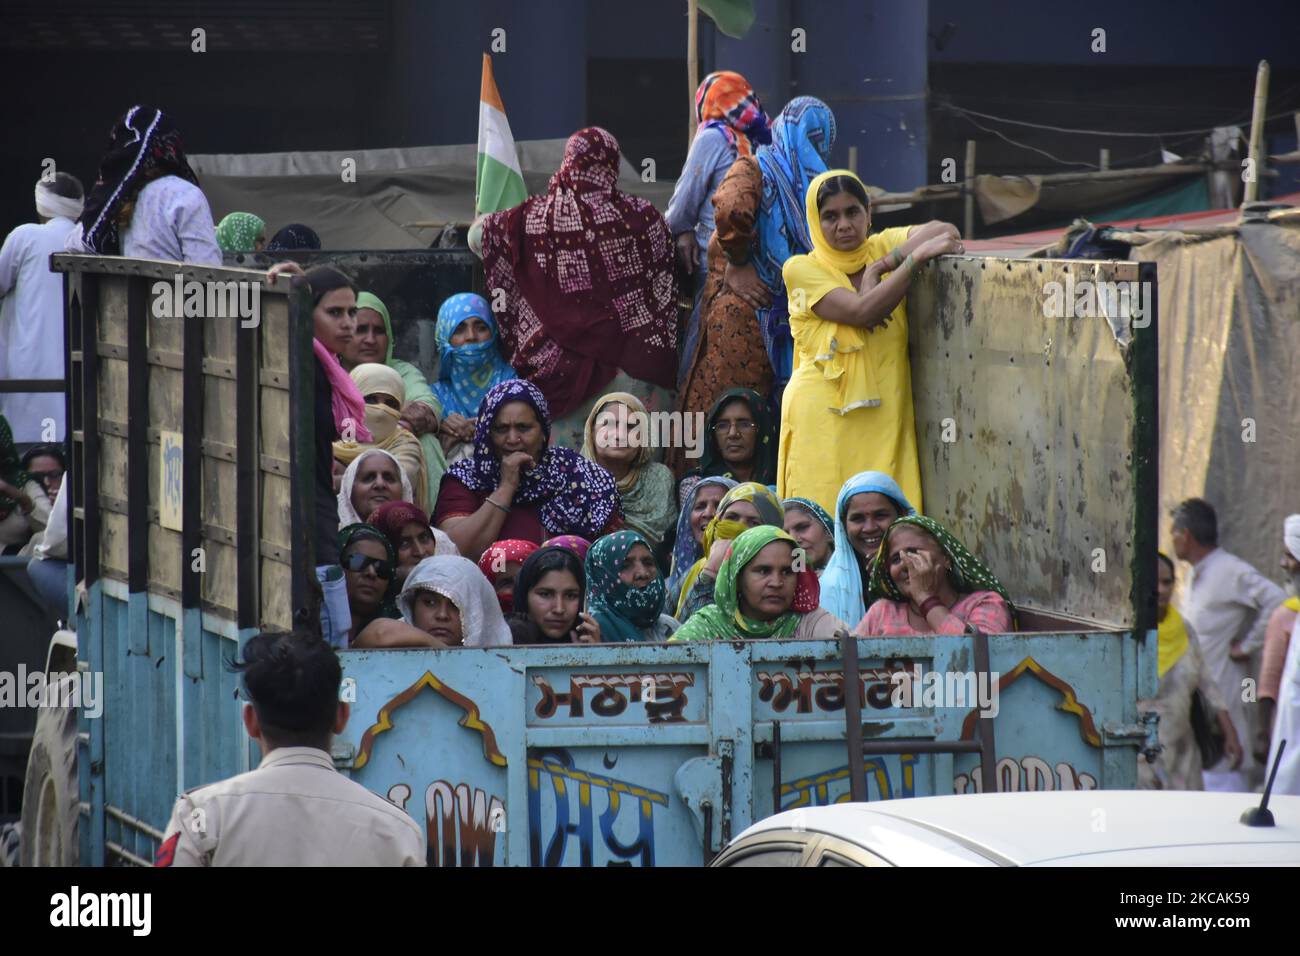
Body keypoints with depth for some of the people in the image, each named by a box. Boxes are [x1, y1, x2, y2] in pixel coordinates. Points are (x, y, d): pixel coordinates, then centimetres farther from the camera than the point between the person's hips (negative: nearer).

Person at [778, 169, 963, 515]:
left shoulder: (882, 247, 11)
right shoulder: (801, 269, 0)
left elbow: (946, 233, -5)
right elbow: (862, 311, -14)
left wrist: (882, 265, -11)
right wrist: (914, 258, -17)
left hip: (885, 417, 3)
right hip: (824, 418, -3)